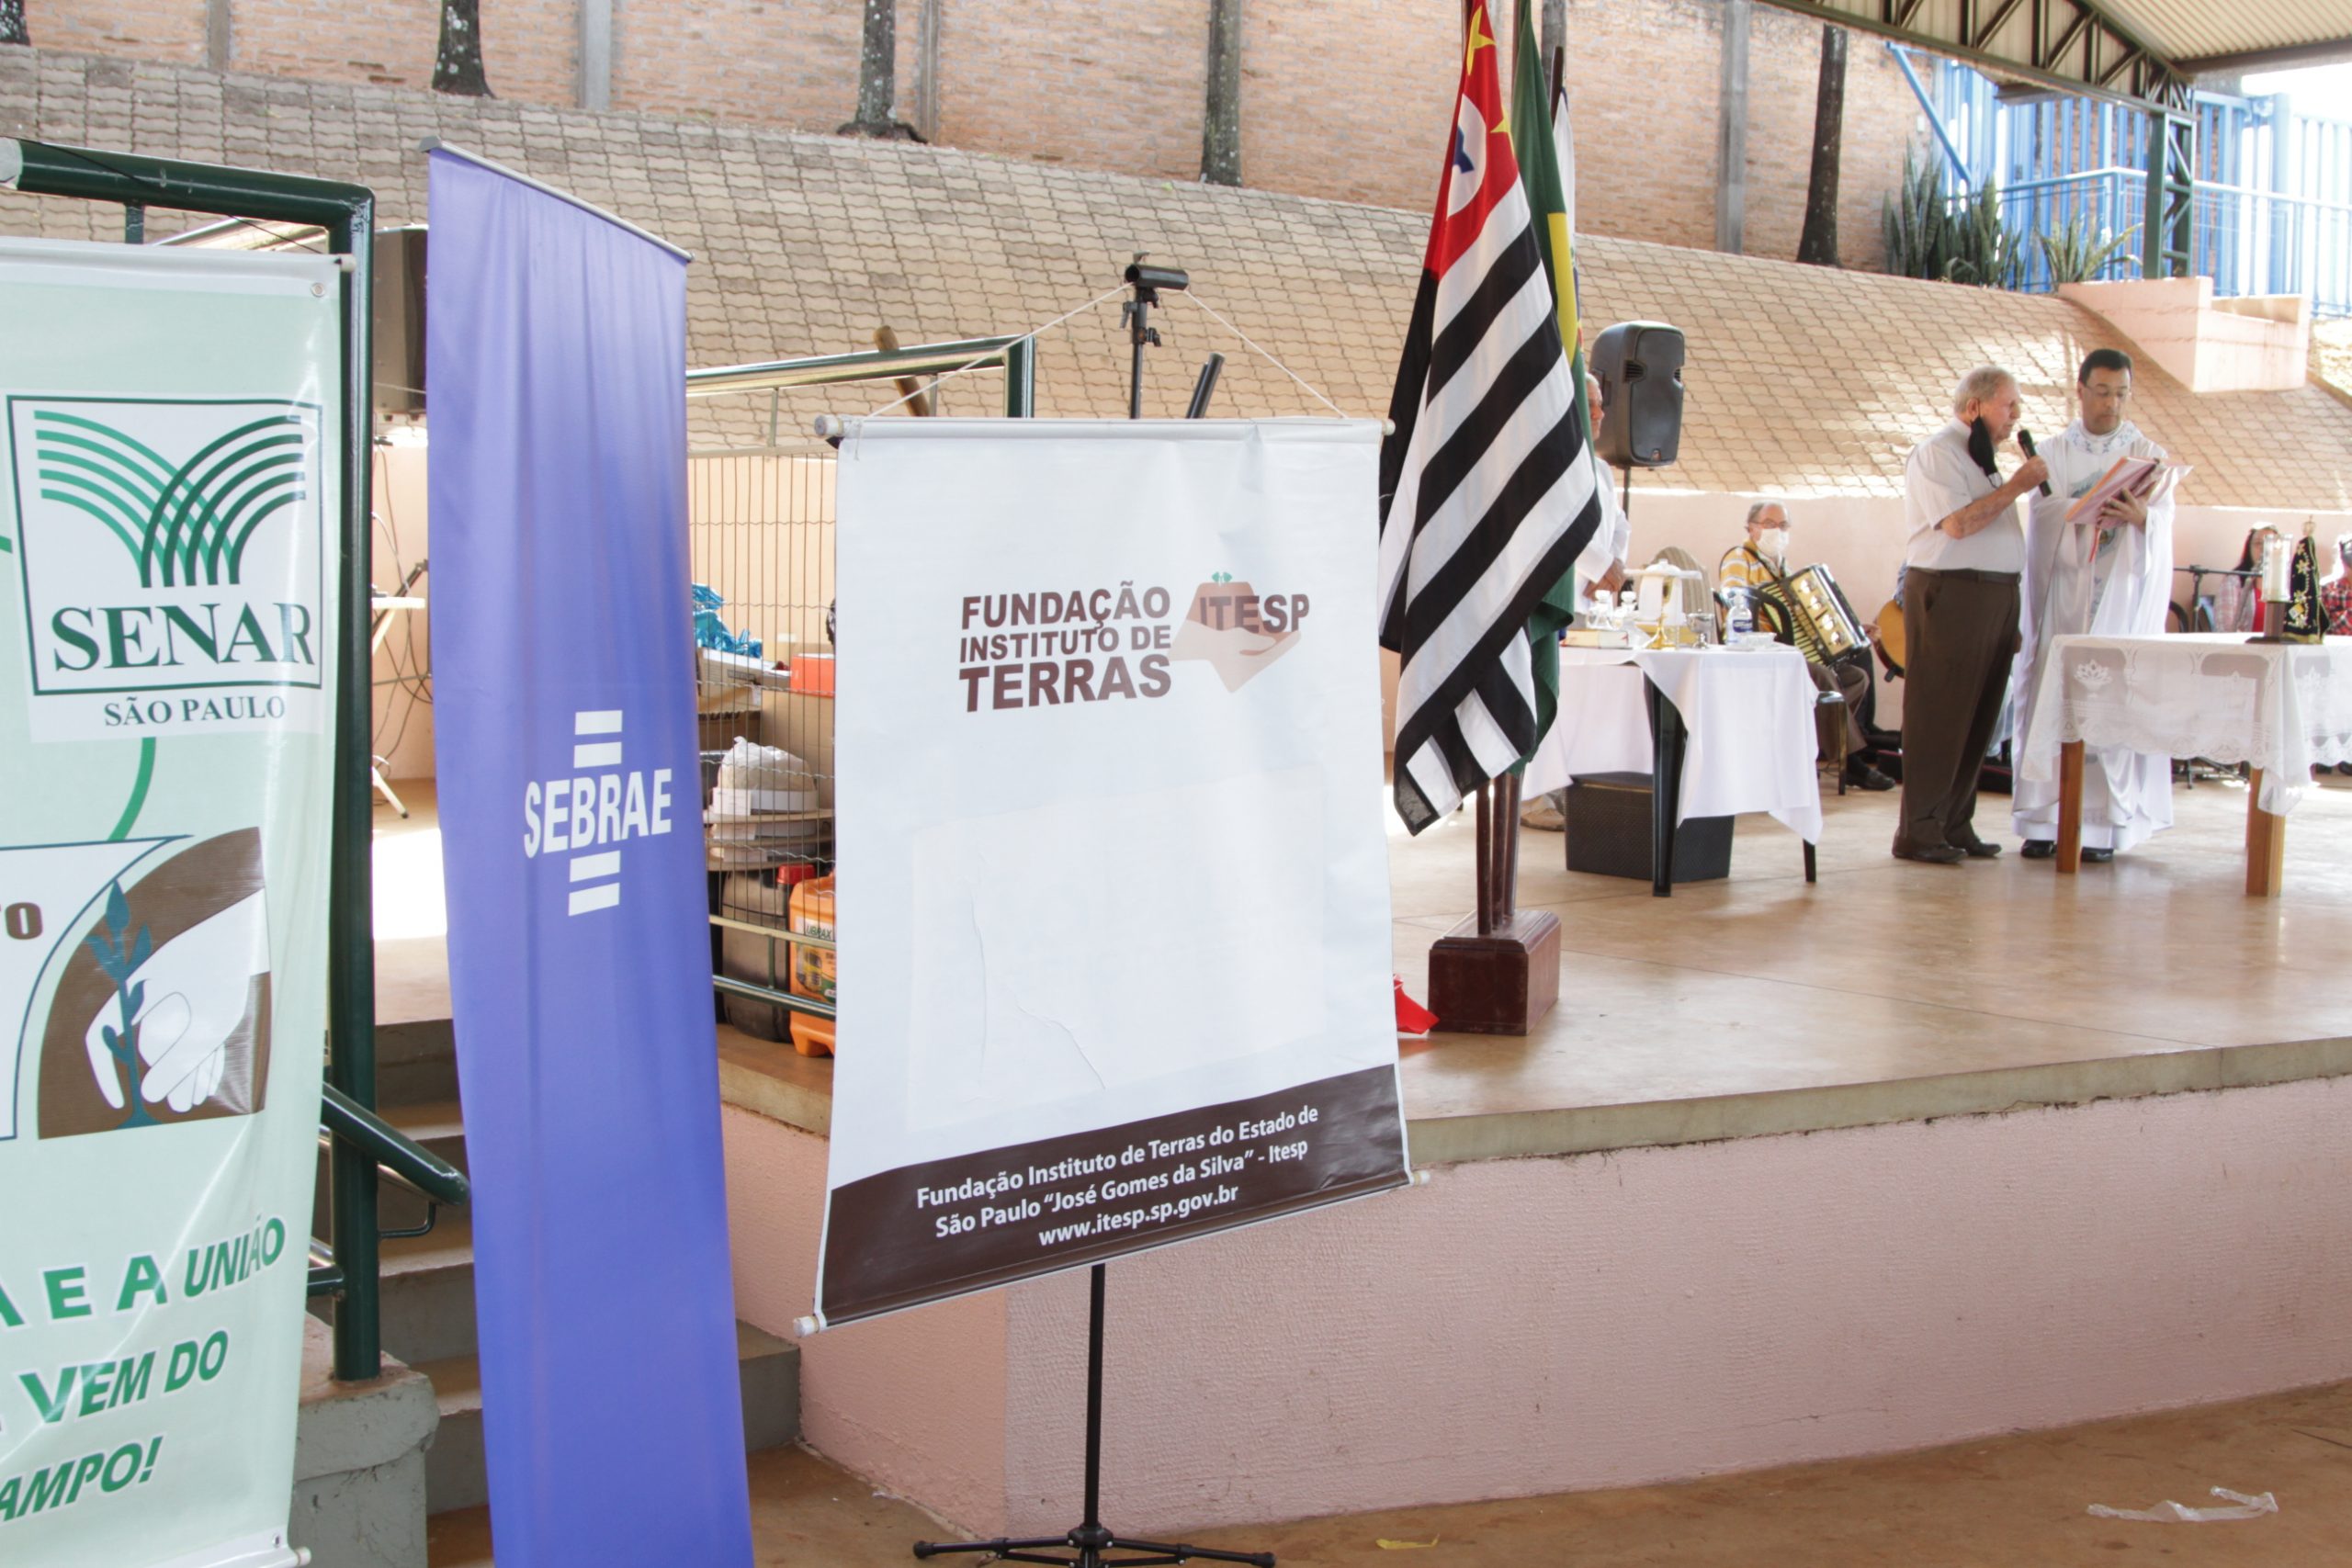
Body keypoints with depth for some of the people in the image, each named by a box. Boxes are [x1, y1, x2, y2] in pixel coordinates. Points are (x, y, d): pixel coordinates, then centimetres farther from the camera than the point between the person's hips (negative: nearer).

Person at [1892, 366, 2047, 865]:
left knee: (1978, 718, 9)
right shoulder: (1936, 453, -7)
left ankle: (1955, 826, 16)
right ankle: (1919, 832, -2)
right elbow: (1958, 523, -20)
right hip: (1950, 594, -9)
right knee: (1938, 717, -6)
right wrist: (2016, 486, -12)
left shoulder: (1982, 458, 21)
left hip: (1996, 597, 9)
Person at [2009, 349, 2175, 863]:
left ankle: (2106, 823, -1)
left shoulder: (2149, 455, 8)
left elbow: (2164, 519, -4)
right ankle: (2043, 819, 0)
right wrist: (2092, 510, -26)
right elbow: (2046, 513, -6)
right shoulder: (2054, 452, 8)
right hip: (2064, 595, 0)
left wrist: (2141, 517, -28)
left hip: (2124, 595, 0)